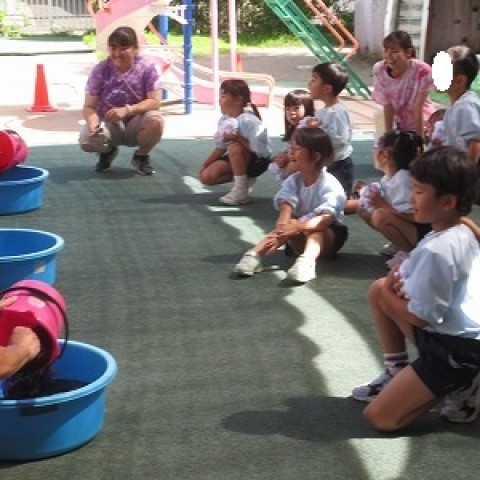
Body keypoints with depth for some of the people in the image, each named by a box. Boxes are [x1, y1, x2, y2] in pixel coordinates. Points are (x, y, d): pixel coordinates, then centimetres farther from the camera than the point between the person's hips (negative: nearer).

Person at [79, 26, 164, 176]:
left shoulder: (147, 68, -12)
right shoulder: (100, 70, -10)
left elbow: (155, 102, -17)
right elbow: (89, 106, -11)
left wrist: (127, 110, -32)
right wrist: (94, 124, -34)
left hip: (135, 125, -1)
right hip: (107, 125, 1)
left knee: (155, 121, -34)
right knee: (87, 138, -31)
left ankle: (141, 156, 0)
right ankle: (107, 151, 10)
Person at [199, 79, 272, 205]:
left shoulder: (248, 121, -26)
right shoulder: (223, 120, -3)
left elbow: (259, 150, -29)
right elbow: (220, 148, 3)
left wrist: (238, 138, -31)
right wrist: (205, 164, -6)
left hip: (258, 161, -8)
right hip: (236, 159, 8)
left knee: (234, 147, -37)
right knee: (206, 176, -8)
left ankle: (241, 191, -23)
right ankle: (245, 178, 6)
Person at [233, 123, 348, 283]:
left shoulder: (330, 185, -20)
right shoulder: (292, 181, -6)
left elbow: (325, 218, -35)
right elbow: (285, 211, -21)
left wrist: (299, 227, -51)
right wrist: (281, 229, -44)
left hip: (328, 236, -4)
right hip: (300, 240, 4)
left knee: (315, 230, -35)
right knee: (287, 225, -27)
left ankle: (307, 260, -62)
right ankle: (254, 254, -42)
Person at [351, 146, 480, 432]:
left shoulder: (436, 250, -26)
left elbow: (420, 317, -20)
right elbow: (429, 284, 17)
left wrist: (388, 293, -2)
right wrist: (398, 280, -5)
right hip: (453, 331, 10)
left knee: (379, 417, -11)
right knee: (379, 290, 16)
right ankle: (396, 373, 19)